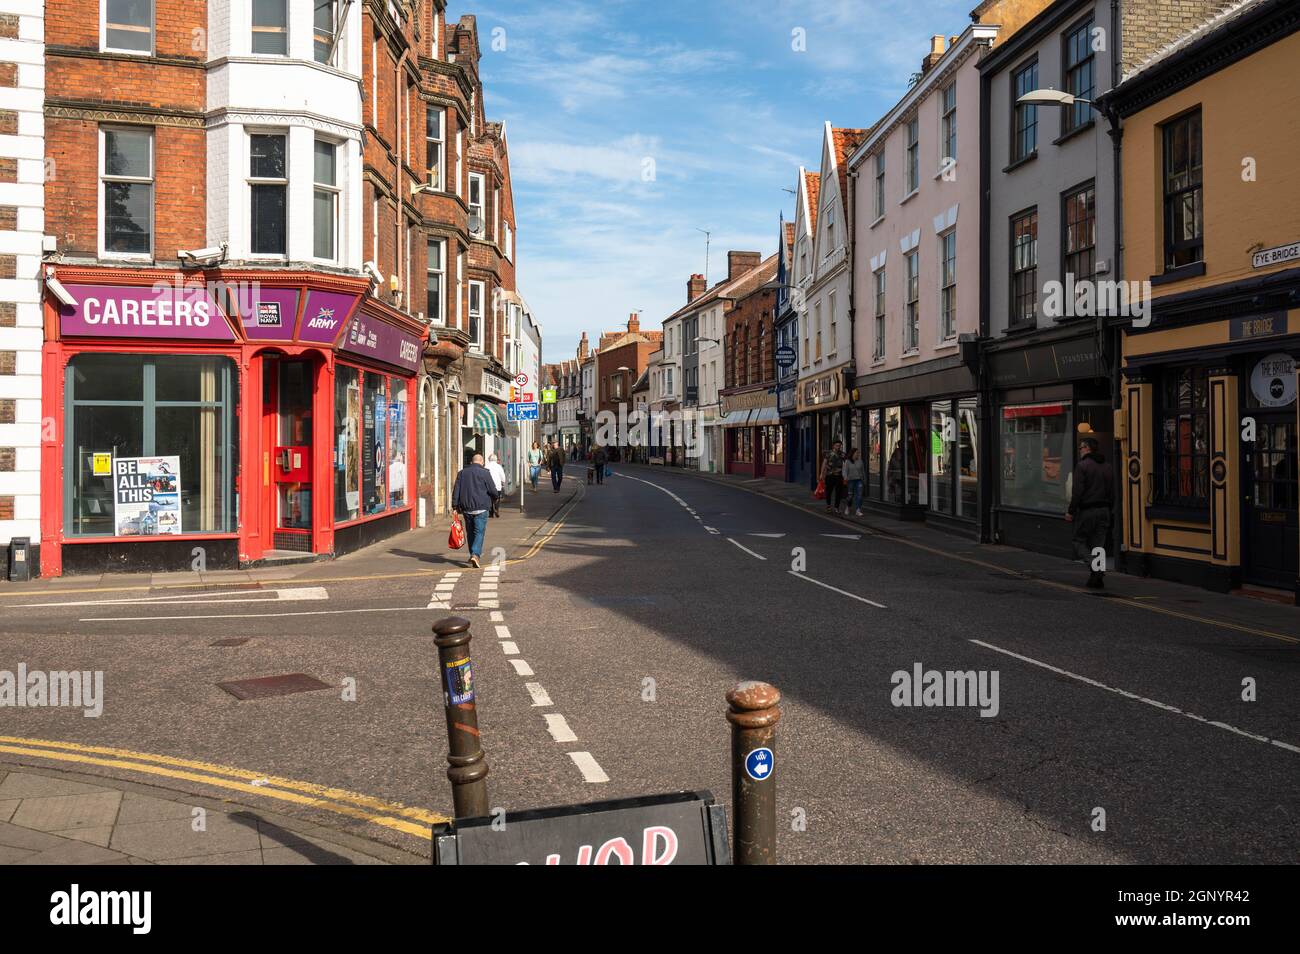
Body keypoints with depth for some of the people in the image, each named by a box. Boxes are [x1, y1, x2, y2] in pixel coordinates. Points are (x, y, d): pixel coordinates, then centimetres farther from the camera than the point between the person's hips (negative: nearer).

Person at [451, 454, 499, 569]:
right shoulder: (484, 473, -4)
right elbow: (493, 491, -6)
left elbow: (456, 491, 6)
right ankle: (475, 554, -20)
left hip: (466, 508, 4)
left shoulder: (462, 473, 10)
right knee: (479, 532, -4)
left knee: (470, 532, 16)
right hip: (481, 508, -4)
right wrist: (494, 499, 14)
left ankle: (473, 554, 24)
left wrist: (455, 506, 6)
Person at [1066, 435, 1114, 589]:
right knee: (1099, 545, 9)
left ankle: (1095, 566, -18)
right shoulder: (1108, 467, 13)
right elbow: (1112, 493, 15)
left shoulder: (1082, 466, -10)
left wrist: (1070, 511, -11)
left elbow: (1078, 492, -16)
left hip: (1086, 511, -6)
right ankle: (1098, 579, 6)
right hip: (1104, 510, 6)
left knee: (1079, 542, 5)